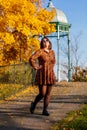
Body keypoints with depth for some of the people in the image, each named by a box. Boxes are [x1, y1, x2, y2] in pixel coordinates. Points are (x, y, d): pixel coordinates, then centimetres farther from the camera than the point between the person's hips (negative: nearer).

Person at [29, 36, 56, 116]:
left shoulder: (52, 52, 11)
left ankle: (45, 110, 11)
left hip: (50, 75, 5)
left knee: (48, 94, 3)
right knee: (42, 94, -6)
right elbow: (31, 59, -17)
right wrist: (36, 67, -13)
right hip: (42, 75, -5)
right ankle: (34, 104, 20)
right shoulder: (40, 51, -7)